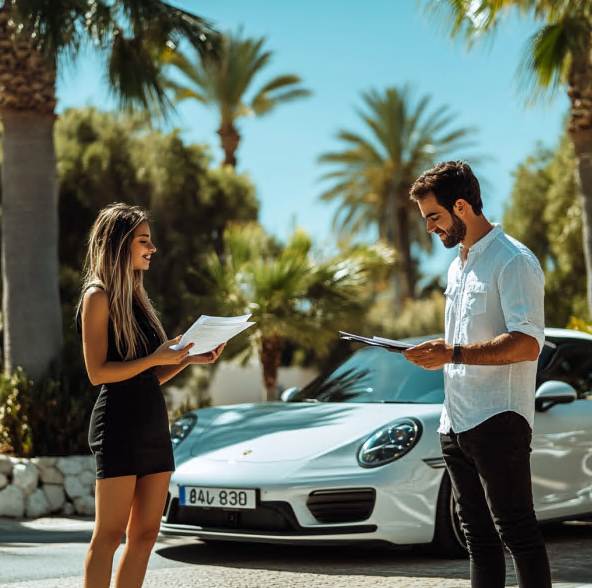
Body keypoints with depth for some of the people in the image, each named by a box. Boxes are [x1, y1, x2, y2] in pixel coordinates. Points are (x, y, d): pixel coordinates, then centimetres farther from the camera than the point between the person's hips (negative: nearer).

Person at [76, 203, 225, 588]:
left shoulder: (135, 297, 19)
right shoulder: (98, 296, -6)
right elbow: (97, 371, -14)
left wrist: (189, 358, 4)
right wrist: (155, 359, -20)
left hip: (153, 423, 8)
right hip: (118, 423, -8)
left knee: (145, 534, 6)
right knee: (110, 533, -8)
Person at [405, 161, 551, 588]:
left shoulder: (512, 261, -10)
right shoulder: (459, 266, 20)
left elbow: (527, 344, -20)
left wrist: (453, 355, -23)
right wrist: (435, 352, 9)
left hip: (498, 420, -9)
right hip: (456, 421, 9)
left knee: (516, 531, -9)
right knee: (477, 535, 11)